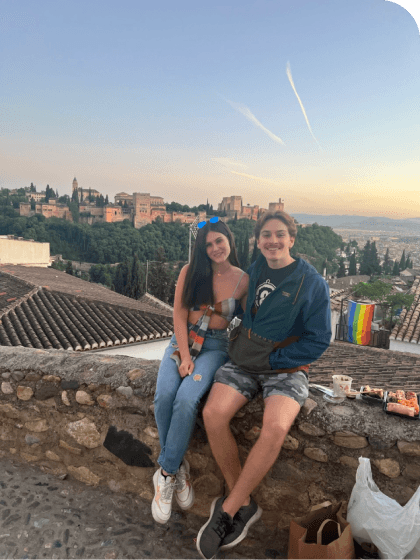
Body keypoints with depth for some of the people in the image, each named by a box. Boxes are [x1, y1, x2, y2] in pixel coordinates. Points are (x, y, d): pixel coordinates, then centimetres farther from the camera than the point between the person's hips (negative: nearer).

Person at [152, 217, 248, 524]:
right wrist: (185, 356, -10)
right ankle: (178, 466, -2)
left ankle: (166, 473, -8)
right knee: (164, 397, -25)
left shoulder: (243, 280, 1)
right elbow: (179, 315, 0)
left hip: (215, 346, -2)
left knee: (186, 400, -28)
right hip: (184, 340, 2)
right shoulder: (190, 272, 3)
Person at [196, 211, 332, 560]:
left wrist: (272, 359, -9)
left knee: (275, 428, -31)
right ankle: (245, 506, -2)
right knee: (213, 413, -23)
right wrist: (239, 345, 10)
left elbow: (318, 341, -6)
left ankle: (226, 511, -9)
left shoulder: (312, 282, -6)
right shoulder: (254, 271, 8)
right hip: (244, 362, 4)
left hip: (285, 369, -3)